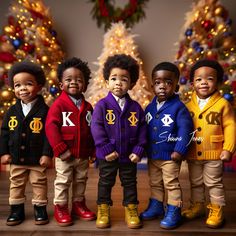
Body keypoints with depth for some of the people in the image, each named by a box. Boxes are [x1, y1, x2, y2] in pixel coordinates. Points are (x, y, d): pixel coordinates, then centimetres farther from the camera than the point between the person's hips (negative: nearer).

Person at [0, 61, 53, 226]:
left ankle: (40, 209, 26)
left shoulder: (44, 110, -11)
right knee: (16, 184, 15)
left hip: (37, 158, -4)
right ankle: (17, 210, 31)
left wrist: (47, 154, -15)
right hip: (16, 158, 4)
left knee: (39, 184, 10)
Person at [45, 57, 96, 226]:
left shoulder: (87, 107, 5)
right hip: (65, 155, -5)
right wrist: (61, 149, -20)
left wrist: (94, 150, 6)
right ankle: (60, 208, 25)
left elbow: (92, 130, 9)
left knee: (81, 181, 18)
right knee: (63, 182, 9)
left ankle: (78, 205, 35)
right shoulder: (58, 104, -10)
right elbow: (51, 127, -16)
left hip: (83, 155, 5)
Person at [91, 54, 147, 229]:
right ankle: (103, 211, 30)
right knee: (105, 183, 14)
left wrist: (138, 150, -7)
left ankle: (131, 210, 32)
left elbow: (142, 130, 1)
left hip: (129, 155, 2)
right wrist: (106, 149, -18)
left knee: (130, 183, 15)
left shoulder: (135, 107, -1)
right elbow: (96, 128, -13)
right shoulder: (102, 105, -8)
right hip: (107, 155, -1)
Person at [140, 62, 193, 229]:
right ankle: (156, 206, 37)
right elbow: (144, 129, 11)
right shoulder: (150, 107, 4)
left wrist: (179, 150, -20)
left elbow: (185, 130, -17)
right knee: (155, 183, 20)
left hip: (170, 156, -6)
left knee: (172, 185, 5)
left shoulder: (178, 107, -15)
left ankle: (174, 212, 18)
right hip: (152, 155, 7)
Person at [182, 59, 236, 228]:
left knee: (214, 183, 10)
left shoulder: (222, 104, -9)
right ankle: (197, 206, 36)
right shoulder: (189, 106, 1)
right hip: (193, 154, 4)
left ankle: (217, 211, 24)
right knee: (195, 183, 19)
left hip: (213, 154, -4)